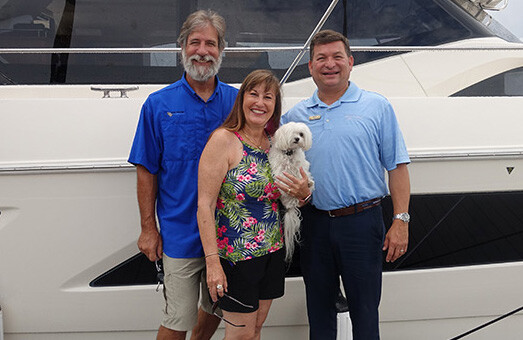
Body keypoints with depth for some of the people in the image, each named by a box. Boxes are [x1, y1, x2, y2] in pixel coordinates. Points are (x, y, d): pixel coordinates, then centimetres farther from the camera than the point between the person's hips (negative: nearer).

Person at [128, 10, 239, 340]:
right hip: (180, 234, -3)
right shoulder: (159, 104, -3)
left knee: (216, 308, 19)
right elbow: (147, 171, -1)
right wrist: (148, 228, -4)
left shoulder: (237, 101, 2)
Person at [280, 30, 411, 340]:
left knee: (364, 309, 5)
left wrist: (400, 221, -8)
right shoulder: (295, 116, 9)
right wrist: (292, 189, -3)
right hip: (314, 221, 3)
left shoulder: (377, 107, 1)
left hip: (362, 221, -3)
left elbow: (397, 167, -2)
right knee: (318, 307, 14)